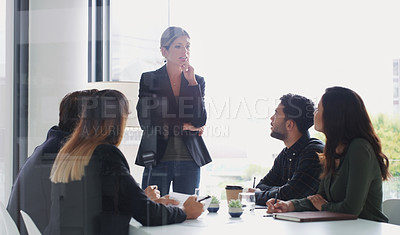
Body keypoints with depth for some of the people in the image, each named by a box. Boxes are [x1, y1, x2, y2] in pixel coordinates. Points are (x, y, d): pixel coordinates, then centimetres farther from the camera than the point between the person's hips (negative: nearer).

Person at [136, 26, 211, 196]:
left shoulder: (198, 81, 9)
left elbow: (200, 122, -3)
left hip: (189, 161, 2)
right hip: (157, 159, -2)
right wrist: (185, 126, -5)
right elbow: (146, 122, -7)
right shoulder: (149, 79, 2)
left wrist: (192, 83, -7)